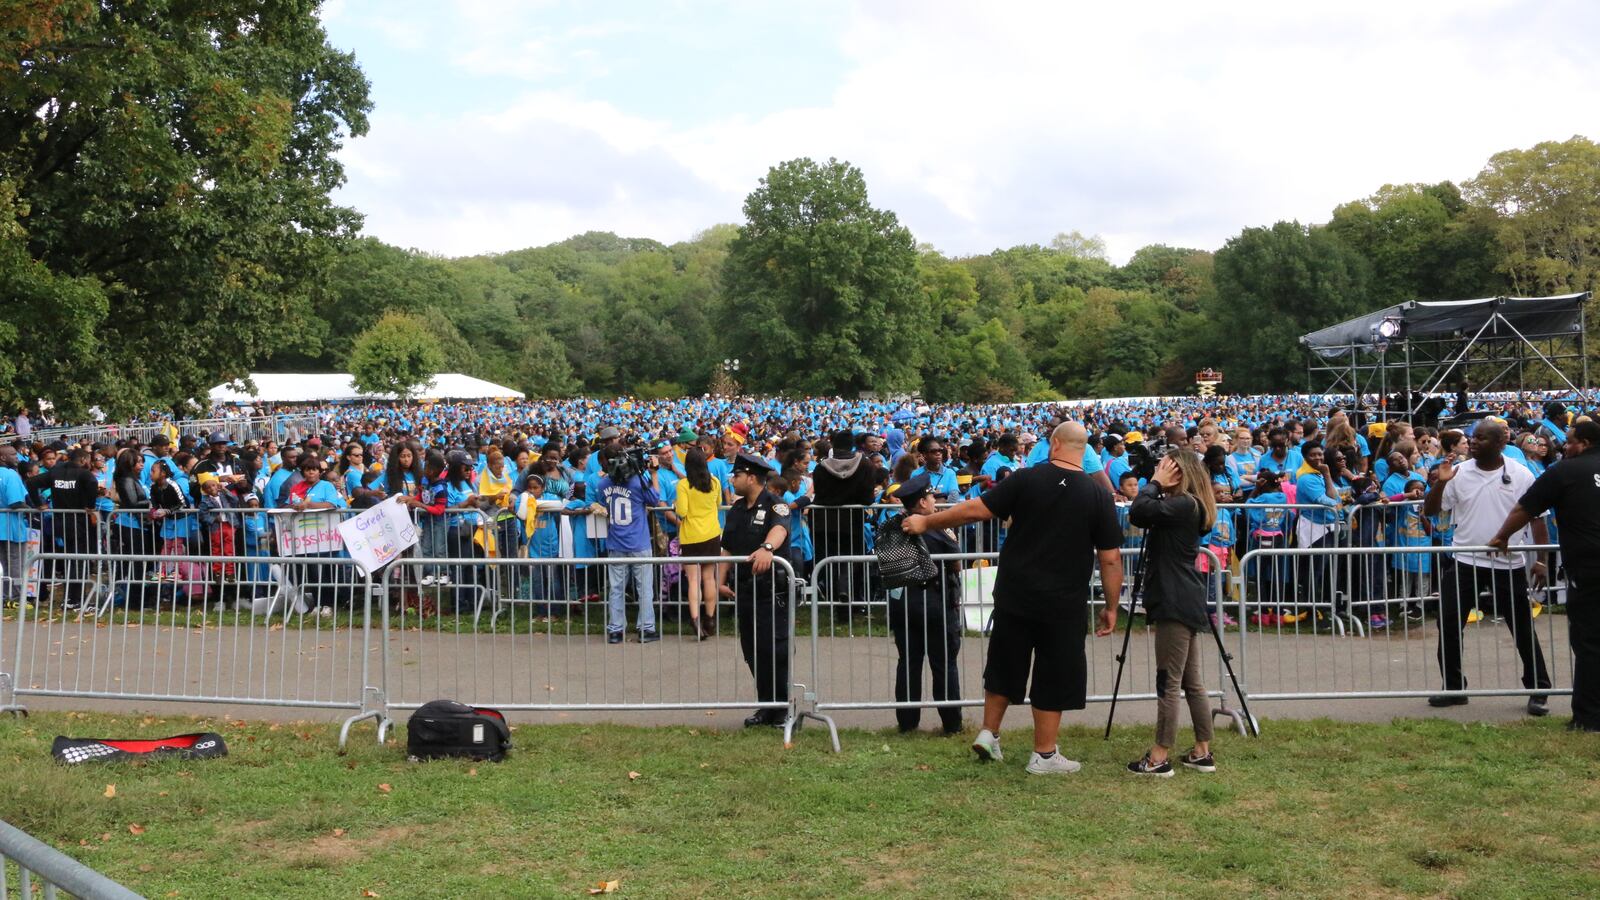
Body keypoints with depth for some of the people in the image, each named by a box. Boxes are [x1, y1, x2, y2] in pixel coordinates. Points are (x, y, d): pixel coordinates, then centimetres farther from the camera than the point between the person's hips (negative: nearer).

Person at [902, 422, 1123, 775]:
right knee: (1054, 675, 9)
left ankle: (988, 733, 24)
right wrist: (1111, 607, 4)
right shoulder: (1098, 496, -7)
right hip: (1064, 603, -1)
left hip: (1015, 596, 1)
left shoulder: (1027, 479, -7)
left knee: (1005, 665, 18)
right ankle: (1044, 755, 16)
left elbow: (975, 510, -7)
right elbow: (1111, 558, -7)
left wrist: (925, 522, 4)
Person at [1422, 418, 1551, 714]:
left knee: (1523, 628, 4)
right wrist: (1439, 483, -16)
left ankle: (1538, 690, 17)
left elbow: (1537, 518, 0)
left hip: (1508, 564, -2)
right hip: (1464, 562, 2)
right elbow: (1430, 511, 2)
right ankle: (1453, 688, 17)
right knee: (1449, 626, 3)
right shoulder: (1458, 473, 0)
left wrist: (1542, 559, -5)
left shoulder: (1520, 475, -3)